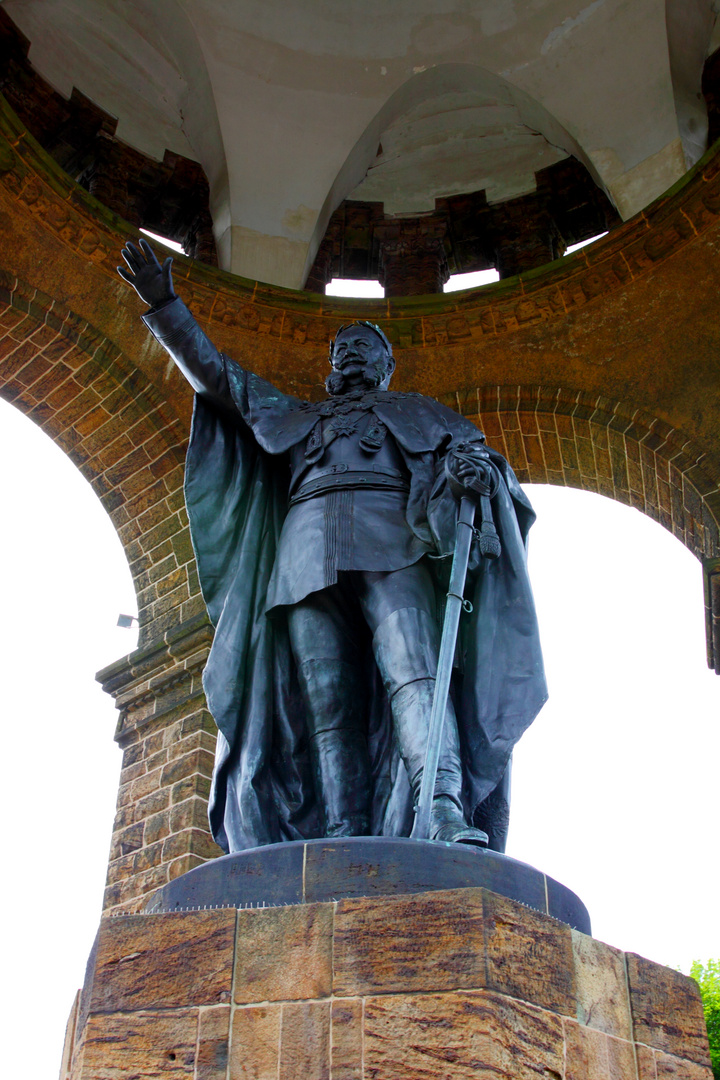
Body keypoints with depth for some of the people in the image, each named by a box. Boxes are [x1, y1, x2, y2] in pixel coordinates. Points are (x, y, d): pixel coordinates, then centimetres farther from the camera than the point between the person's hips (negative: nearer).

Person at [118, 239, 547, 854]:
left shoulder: (418, 411, 34)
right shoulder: (295, 414, 39)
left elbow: (476, 453, 18)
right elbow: (213, 371, 35)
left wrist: (477, 465, -8)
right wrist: (165, 307, 26)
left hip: (392, 541, -2)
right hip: (308, 548, 2)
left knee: (411, 671, -27)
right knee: (327, 704, -15)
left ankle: (445, 813, -43)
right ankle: (346, 850, -22)